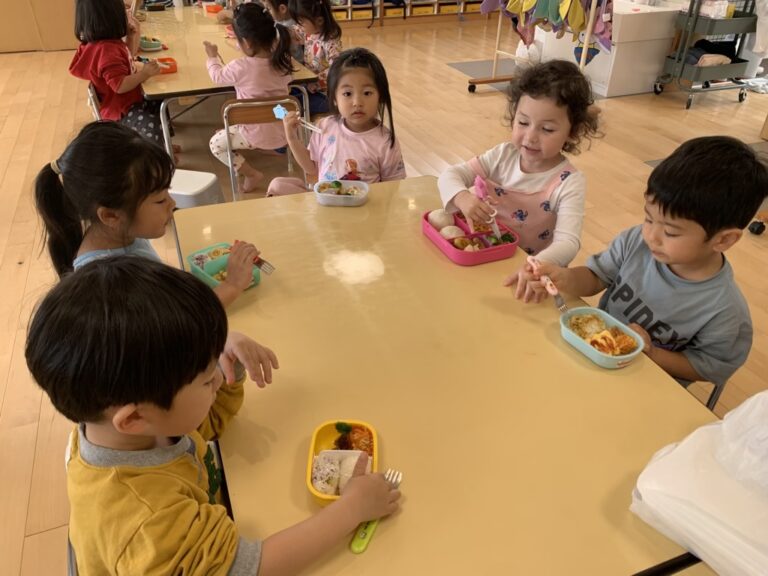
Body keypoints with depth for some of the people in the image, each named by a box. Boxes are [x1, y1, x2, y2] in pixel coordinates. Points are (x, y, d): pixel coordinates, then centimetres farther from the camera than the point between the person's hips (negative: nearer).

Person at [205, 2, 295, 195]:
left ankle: (251, 174, 6)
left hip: (256, 133, -7)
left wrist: (212, 57, 23)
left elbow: (217, 76, 2)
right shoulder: (282, 61, -9)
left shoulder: (240, 67, -20)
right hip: (283, 130, 7)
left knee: (216, 143, 13)